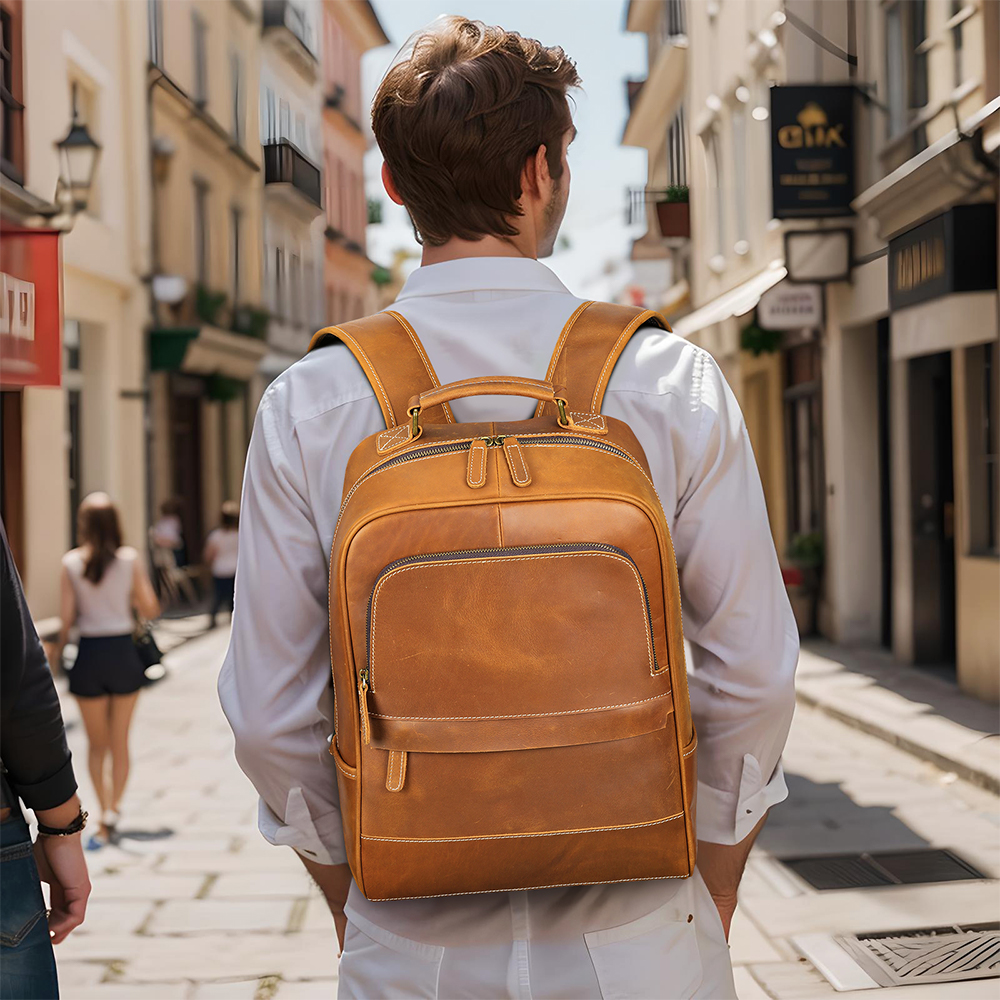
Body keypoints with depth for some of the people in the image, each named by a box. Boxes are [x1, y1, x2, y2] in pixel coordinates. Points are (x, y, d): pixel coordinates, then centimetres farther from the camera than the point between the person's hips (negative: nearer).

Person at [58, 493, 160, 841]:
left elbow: (67, 617, -6)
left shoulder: (71, 563, -5)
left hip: (88, 655, 0)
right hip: (123, 651, 0)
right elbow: (150, 609, -1)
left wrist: (60, 646, 13)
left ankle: (105, 807, 5)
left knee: (96, 743, 16)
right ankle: (114, 809, 0)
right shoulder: (129, 559, -4)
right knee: (120, 741, 12)